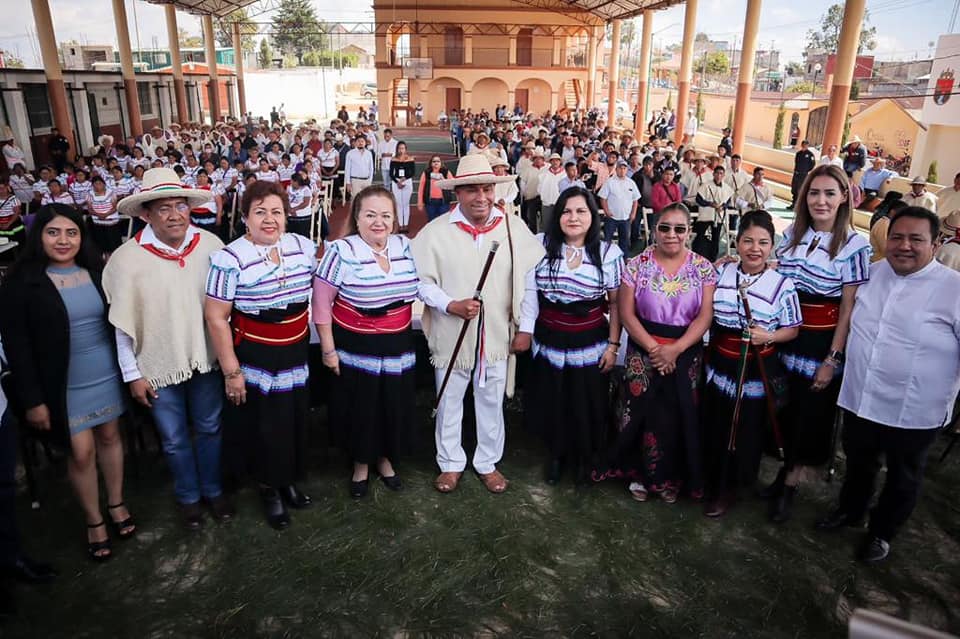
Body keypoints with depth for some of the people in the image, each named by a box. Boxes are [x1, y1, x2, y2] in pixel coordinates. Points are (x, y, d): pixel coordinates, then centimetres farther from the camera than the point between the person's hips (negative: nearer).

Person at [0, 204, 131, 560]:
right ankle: (93, 521, 23)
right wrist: (33, 399, -11)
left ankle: (116, 503, 35)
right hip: (64, 384, -3)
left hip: (107, 374, 3)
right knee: (81, 452, 3)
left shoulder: (97, 271, -1)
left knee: (110, 437, 16)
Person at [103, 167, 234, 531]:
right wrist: (132, 374, -4)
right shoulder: (126, 258, -14)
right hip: (159, 367, -1)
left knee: (209, 429, 19)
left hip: (206, 359, 2)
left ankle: (213, 489, 42)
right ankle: (188, 497, 40)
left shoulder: (210, 245, -9)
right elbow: (123, 324, -7)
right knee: (175, 439, 16)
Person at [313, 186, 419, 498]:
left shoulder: (405, 246, 0)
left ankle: (385, 458, 42)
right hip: (356, 350, -4)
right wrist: (328, 349, -9)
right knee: (360, 410, 12)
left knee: (395, 408, 16)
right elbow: (321, 303, -10)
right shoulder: (341, 251, -14)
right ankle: (361, 463, 37)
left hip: (399, 349, 4)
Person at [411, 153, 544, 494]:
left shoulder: (513, 228, -3)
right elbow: (421, 280, -5)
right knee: (449, 403, 14)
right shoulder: (436, 232, -8)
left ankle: (488, 462, 36)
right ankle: (451, 463, 34)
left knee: (491, 402, 16)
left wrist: (526, 326, 1)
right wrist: (451, 305, -19)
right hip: (451, 335, -1)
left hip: (496, 334, 2)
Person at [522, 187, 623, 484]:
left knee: (586, 405, 13)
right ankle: (557, 454, 41)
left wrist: (612, 345, -3)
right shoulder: (541, 245, -5)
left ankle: (586, 458, 38)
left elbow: (616, 304, -2)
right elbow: (529, 290, -2)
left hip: (590, 345, -1)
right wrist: (526, 329, -7)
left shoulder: (609, 252, -6)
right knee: (551, 403, 15)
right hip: (548, 343, 1)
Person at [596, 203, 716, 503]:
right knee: (642, 414, 4)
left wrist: (675, 349, -17)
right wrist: (653, 348, -13)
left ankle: (671, 477, 31)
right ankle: (640, 473, 27)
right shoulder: (637, 265, -3)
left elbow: (705, 316, -6)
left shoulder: (703, 268, -1)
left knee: (678, 417, 8)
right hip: (643, 352, 0)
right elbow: (627, 314, -5)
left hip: (686, 355, 1)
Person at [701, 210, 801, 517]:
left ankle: (730, 488, 33)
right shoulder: (721, 273, -3)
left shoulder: (783, 285, -11)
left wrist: (769, 336, -22)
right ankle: (714, 483, 38)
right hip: (719, 365, 3)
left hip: (757, 371, -3)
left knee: (747, 432, 12)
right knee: (714, 429, 15)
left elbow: (792, 329, -6)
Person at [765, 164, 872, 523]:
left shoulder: (854, 245, -11)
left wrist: (832, 360, -13)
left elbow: (849, 310, -11)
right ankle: (785, 471, 35)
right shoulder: (792, 232, 2)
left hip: (822, 341, -4)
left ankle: (791, 486, 25)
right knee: (784, 409, 15)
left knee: (811, 415, 9)